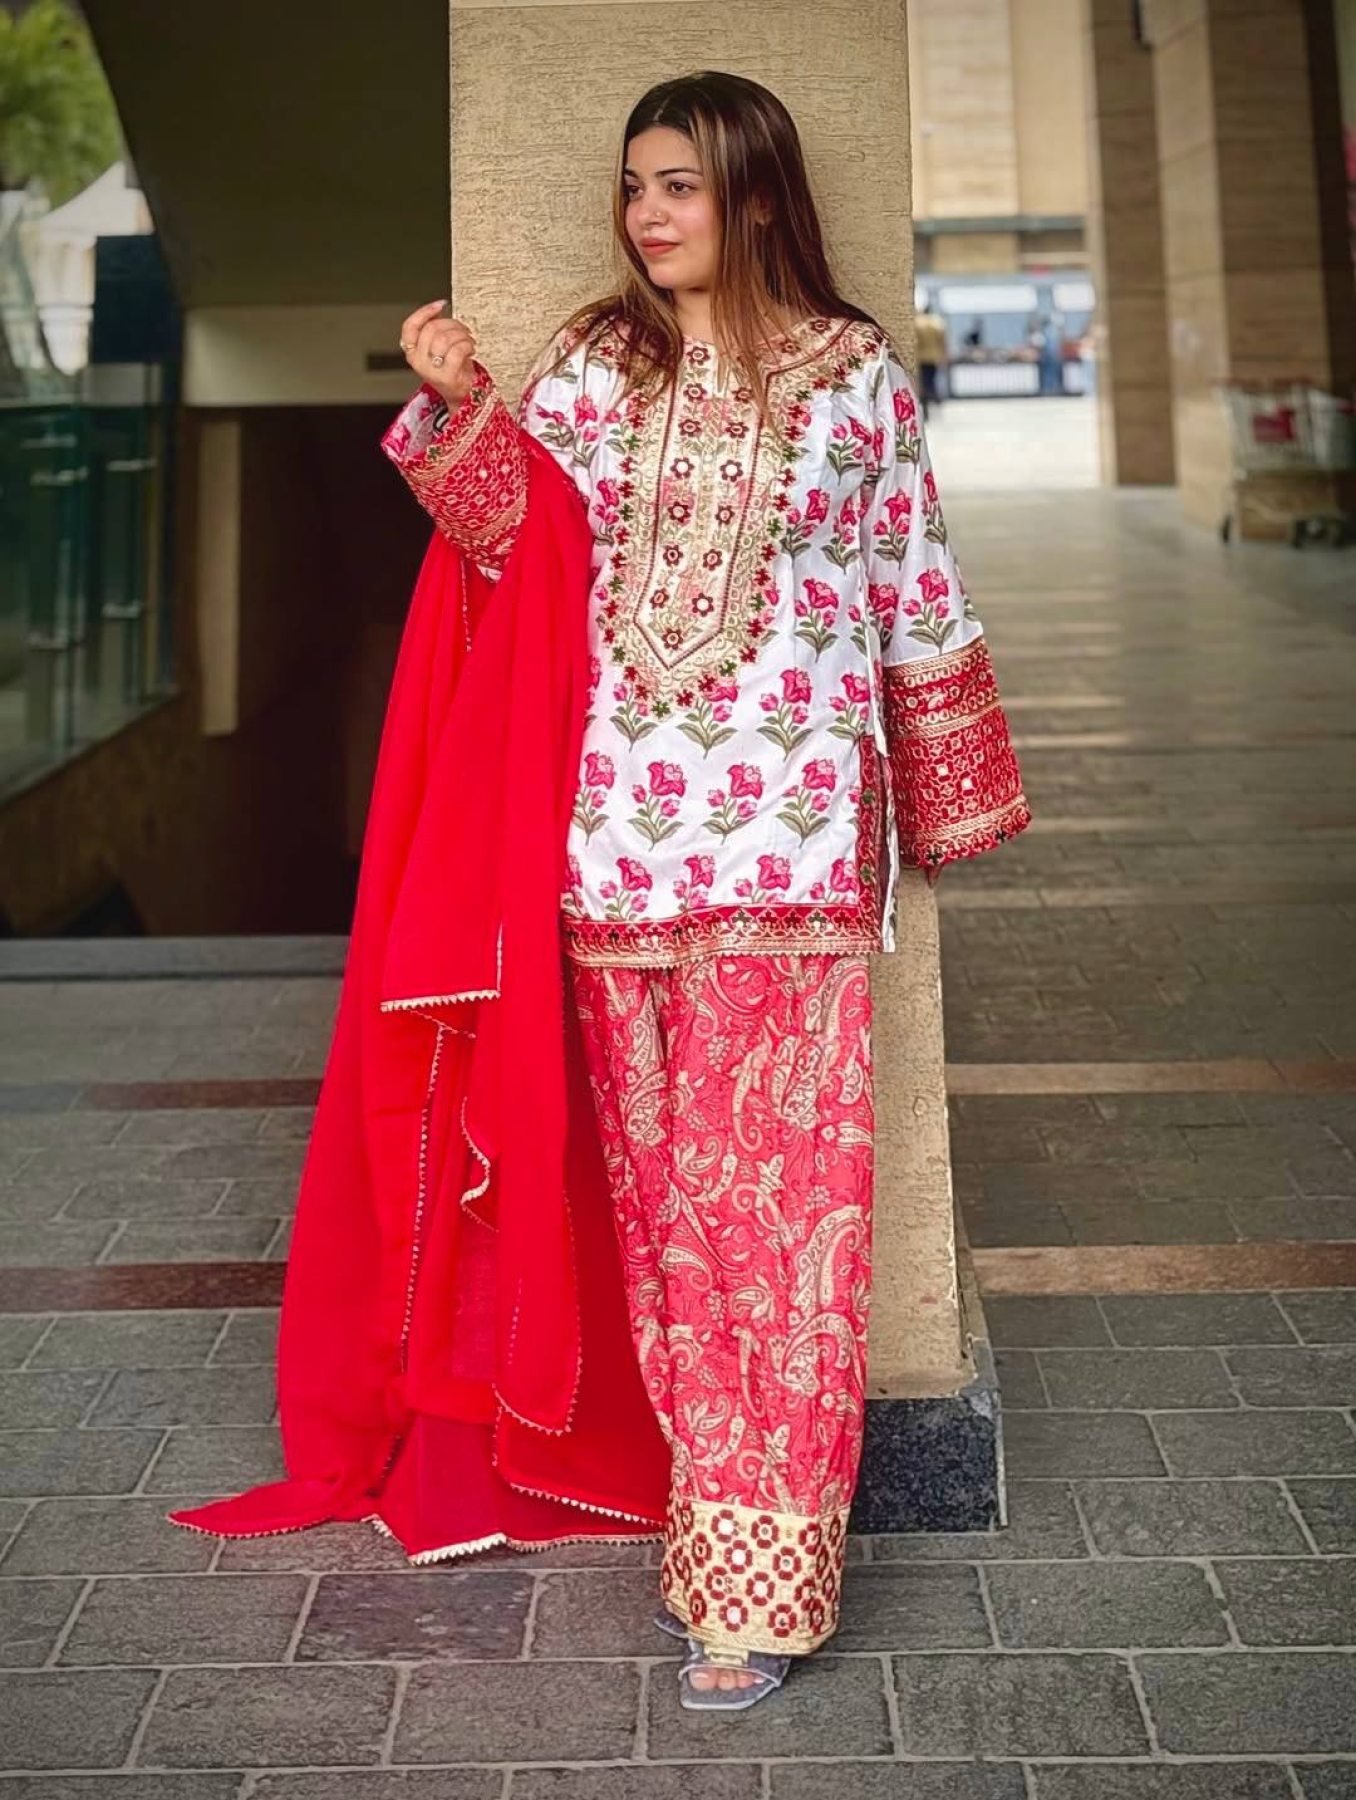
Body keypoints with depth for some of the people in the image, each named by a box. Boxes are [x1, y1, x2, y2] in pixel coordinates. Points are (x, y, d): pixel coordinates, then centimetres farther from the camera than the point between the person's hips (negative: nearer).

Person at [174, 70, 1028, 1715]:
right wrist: (459, 406, -17)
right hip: (622, 830, 3)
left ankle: (759, 1577, 1)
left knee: (775, 1194, -4)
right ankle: (705, 1501, 24)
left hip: (792, 837, -3)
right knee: (661, 1189, 9)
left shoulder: (855, 371, 6)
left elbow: (914, 592, 10)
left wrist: (948, 794, 14)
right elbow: (513, 531, -1)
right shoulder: (589, 367, 11)